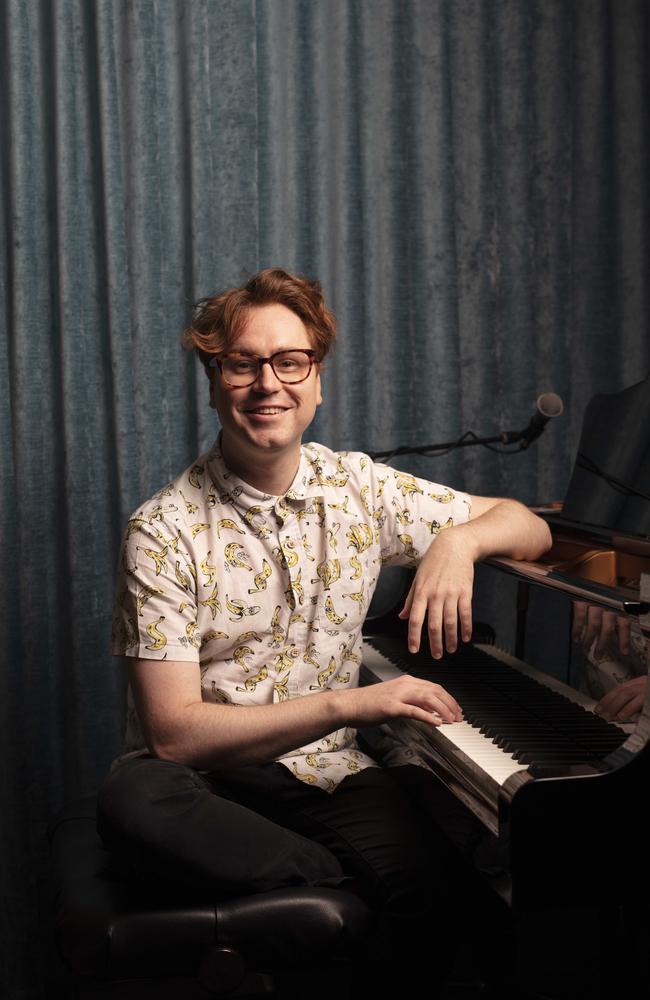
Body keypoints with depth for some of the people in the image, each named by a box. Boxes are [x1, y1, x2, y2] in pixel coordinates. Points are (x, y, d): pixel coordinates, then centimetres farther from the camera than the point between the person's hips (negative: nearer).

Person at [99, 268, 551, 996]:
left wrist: (460, 536, -14)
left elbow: (529, 528, 10)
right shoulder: (164, 531, -7)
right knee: (131, 801, -37)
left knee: (429, 875, -32)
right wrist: (347, 705, -22)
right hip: (204, 779, -1)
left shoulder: (358, 487, 5)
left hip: (326, 772, 1)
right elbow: (173, 732, -14)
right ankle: (355, 886, -20)